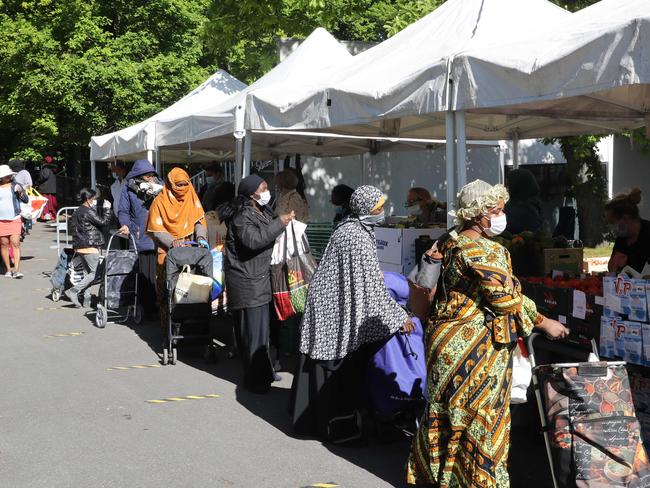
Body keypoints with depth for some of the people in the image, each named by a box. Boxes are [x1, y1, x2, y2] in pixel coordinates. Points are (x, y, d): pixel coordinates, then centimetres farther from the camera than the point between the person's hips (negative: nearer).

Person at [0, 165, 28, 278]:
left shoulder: (15, 186, 5)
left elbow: (26, 200, 2)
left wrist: (21, 192, -14)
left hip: (15, 219, -1)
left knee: (15, 243, -9)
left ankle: (16, 270, -13)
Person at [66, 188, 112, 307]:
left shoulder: (77, 212, 14)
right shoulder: (88, 212, -15)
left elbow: (73, 227, 19)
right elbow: (103, 222, -14)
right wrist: (107, 208, -4)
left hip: (79, 247, 10)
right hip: (89, 247, -10)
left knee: (87, 273, 13)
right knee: (94, 273, -5)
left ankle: (86, 300, 11)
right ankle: (73, 291, -13)